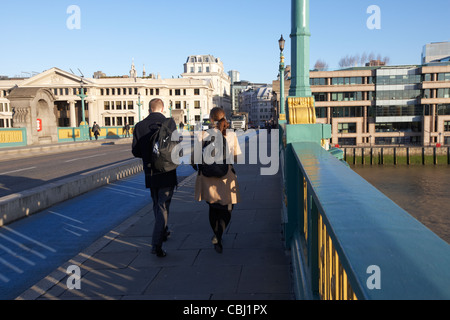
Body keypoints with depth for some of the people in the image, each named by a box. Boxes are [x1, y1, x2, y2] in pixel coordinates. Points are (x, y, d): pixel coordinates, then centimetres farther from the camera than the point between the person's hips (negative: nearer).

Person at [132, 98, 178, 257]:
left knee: (157, 204, 21)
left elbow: (135, 151, -1)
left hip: (150, 173, 3)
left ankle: (162, 232, 39)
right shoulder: (169, 123, -10)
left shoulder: (140, 126, -2)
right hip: (167, 172, -3)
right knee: (163, 206, 1)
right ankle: (156, 244, -5)